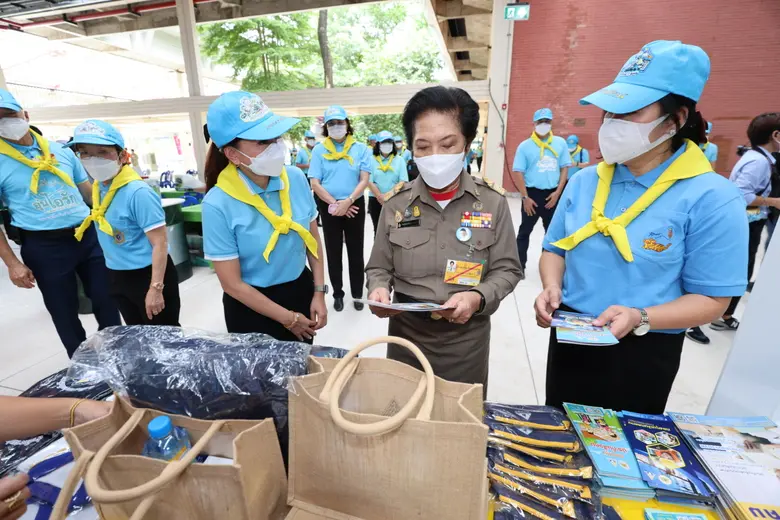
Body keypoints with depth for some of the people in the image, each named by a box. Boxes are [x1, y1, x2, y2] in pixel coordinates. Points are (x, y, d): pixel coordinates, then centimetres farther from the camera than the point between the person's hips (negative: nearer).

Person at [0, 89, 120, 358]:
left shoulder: (61, 151, 7)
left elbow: (89, 192, 14)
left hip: (88, 236, 3)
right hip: (44, 246, -2)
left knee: (106, 301, 9)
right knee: (64, 314, 9)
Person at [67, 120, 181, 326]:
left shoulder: (138, 192, -21)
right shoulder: (99, 188, 4)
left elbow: (160, 243, -22)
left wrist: (156, 288, -23)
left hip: (148, 275, -8)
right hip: (117, 277, 8)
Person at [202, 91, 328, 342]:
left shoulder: (296, 178, -10)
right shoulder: (218, 205, -22)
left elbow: (312, 238, 2)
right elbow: (232, 284, -17)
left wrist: (319, 292, -2)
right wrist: (288, 318, -11)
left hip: (301, 289, 4)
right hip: (252, 309, -3)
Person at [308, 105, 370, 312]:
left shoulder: (360, 149, 1)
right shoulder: (319, 150, 1)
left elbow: (364, 180, -6)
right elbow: (315, 183, -4)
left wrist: (347, 202, -18)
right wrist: (335, 204, -13)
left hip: (354, 205, 0)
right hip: (328, 207, 1)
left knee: (356, 251, 8)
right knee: (333, 252, 9)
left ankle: (357, 294, 22)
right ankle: (337, 294, 24)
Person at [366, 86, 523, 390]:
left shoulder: (492, 202, -7)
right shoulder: (396, 204, -3)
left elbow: (507, 270, -1)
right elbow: (379, 268, 5)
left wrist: (478, 298, -20)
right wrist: (379, 289, -17)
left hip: (467, 339, 0)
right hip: (406, 334, 1)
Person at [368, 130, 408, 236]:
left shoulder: (399, 160, 4)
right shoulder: (371, 160, 3)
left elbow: (403, 181, -4)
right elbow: (369, 181, -4)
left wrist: (389, 194, -16)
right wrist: (380, 196, -16)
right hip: (375, 200, 0)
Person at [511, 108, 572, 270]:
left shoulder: (560, 143, 4)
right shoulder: (525, 145, -4)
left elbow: (565, 168, 6)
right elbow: (517, 172, -6)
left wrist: (558, 192, -5)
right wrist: (525, 197, -11)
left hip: (552, 194, 3)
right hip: (532, 193, -3)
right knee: (525, 230, 5)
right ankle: (519, 265, 14)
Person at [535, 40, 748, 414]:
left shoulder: (712, 198, -14)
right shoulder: (585, 181, -1)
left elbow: (711, 299, -13)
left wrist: (639, 318, -28)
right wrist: (551, 287, -14)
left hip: (642, 354, -4)